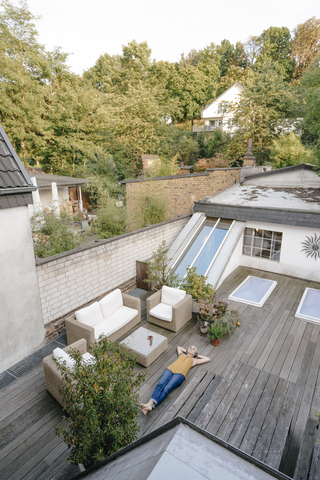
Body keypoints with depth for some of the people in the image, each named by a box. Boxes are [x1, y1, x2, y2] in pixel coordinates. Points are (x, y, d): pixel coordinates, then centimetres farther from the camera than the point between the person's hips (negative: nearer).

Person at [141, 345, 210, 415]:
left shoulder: (194, 360, 29)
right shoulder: (182, 354, 37)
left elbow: (208, 359, 35)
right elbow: (179, 347, 59)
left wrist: (197, 355, 41)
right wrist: (186, 351, 52)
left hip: (180, 374, -3)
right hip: (170, 369, 3)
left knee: (166, 390, -29)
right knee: (160, 385, -27)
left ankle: (151, 406, -46)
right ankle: (150, 403, -45)